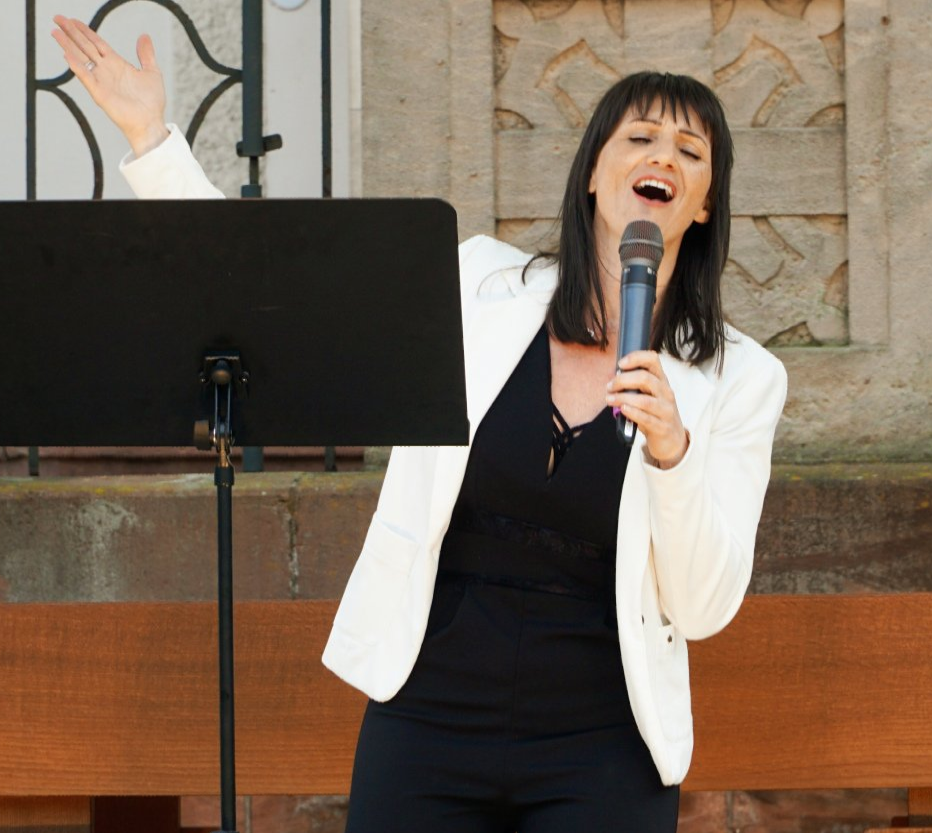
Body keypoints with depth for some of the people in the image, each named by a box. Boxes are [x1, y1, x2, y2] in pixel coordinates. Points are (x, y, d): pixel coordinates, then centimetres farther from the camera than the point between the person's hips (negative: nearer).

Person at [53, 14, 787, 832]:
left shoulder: (741, 379, 0)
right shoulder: (477, 288, 3)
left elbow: (702, 609, -5)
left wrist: (671, 451, -21)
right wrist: (150, 138, 0)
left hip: (599, 761, -1)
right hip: (426, 727, 1)